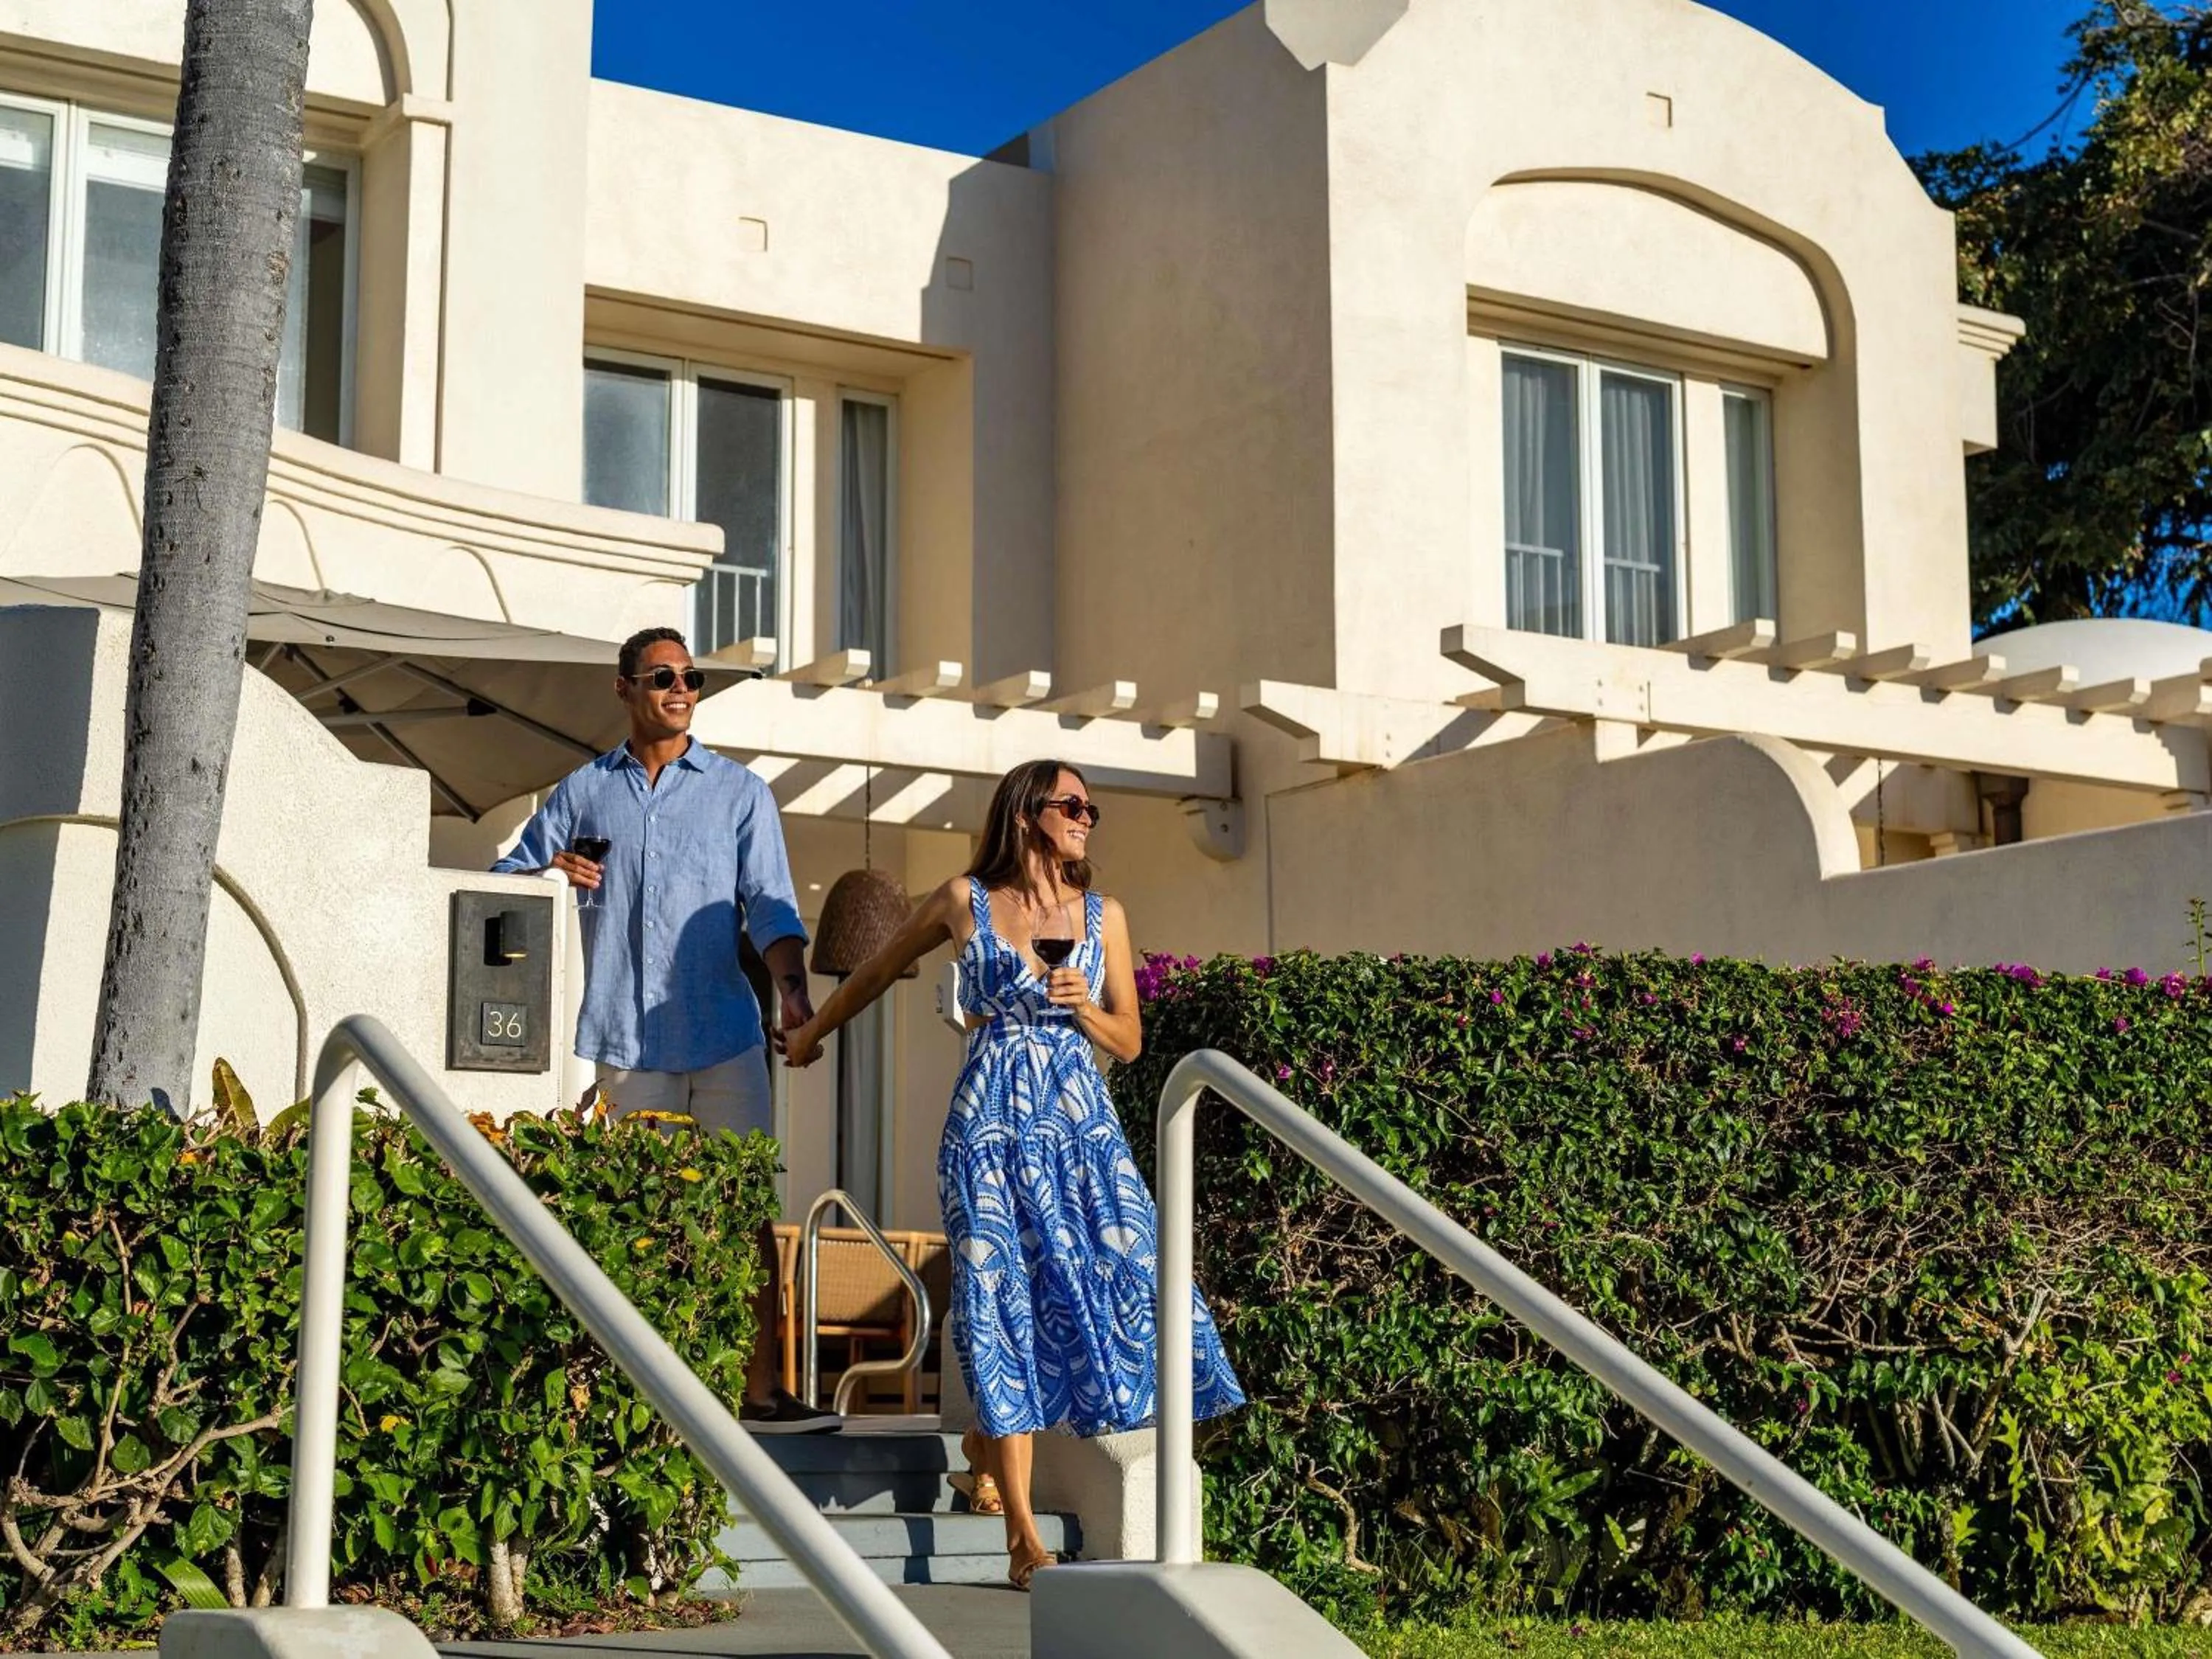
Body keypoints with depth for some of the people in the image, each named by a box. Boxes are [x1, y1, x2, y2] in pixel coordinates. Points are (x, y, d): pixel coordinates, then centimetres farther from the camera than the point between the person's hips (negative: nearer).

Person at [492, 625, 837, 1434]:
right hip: (624, 1036, 1)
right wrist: (548, 873, -8)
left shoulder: (739, 791, 10)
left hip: (725, 1038, -1)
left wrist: (791, 987, -16)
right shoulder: (584, 791, 13)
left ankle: (759, 1391, -5)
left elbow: (770, 904, 2)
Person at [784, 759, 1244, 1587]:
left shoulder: (1104, 915, 9)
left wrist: (1083, 1005, -8)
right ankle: (1023, 1537, -6)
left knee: (1118, 1280, -5)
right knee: (1006, 1300, -6)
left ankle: (987, 1438, 21)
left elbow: (1129, 1042, 11)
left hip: (1082, 1127, 3)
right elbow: (878, 971, 16)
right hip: (991, 1126, -3)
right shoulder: (965, 900, 2)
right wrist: (811, 1034, 25)